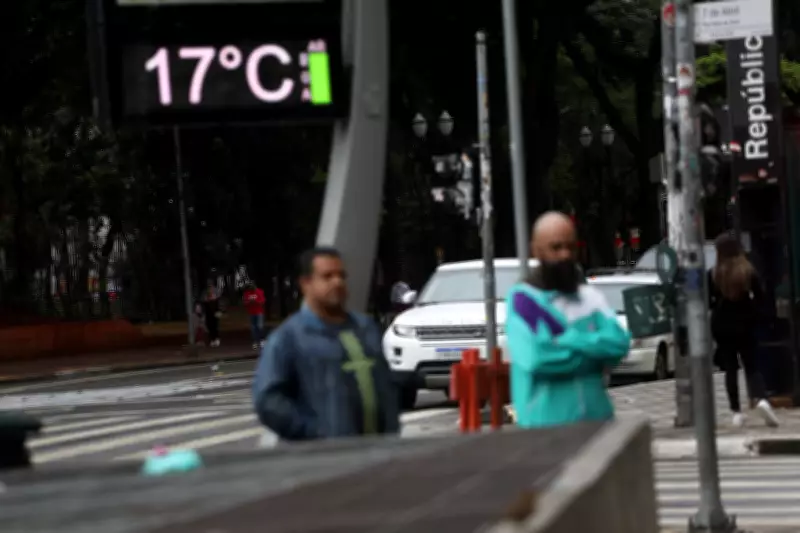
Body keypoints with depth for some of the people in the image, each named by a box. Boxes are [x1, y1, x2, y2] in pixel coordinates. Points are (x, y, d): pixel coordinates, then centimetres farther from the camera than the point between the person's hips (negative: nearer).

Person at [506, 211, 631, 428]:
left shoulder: (590, 296, 13)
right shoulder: (523, 299, -2)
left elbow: (618, 342, 0)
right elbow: (535, 357, -16)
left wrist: (569, 341, -12)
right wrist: (595, 353, -6)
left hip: (597, 418, 5)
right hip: (545, 424, -5)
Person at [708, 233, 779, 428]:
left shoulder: (713, 275, -8)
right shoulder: (749, 272, -5)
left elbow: (707, 302, -4)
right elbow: (760, 298, -1)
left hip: (722, 327, -1)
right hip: (745, 325, 1)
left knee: (730, 369, 7)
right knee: (751, 366, 7)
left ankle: (737, 412, 4)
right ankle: (761, 400, -18)